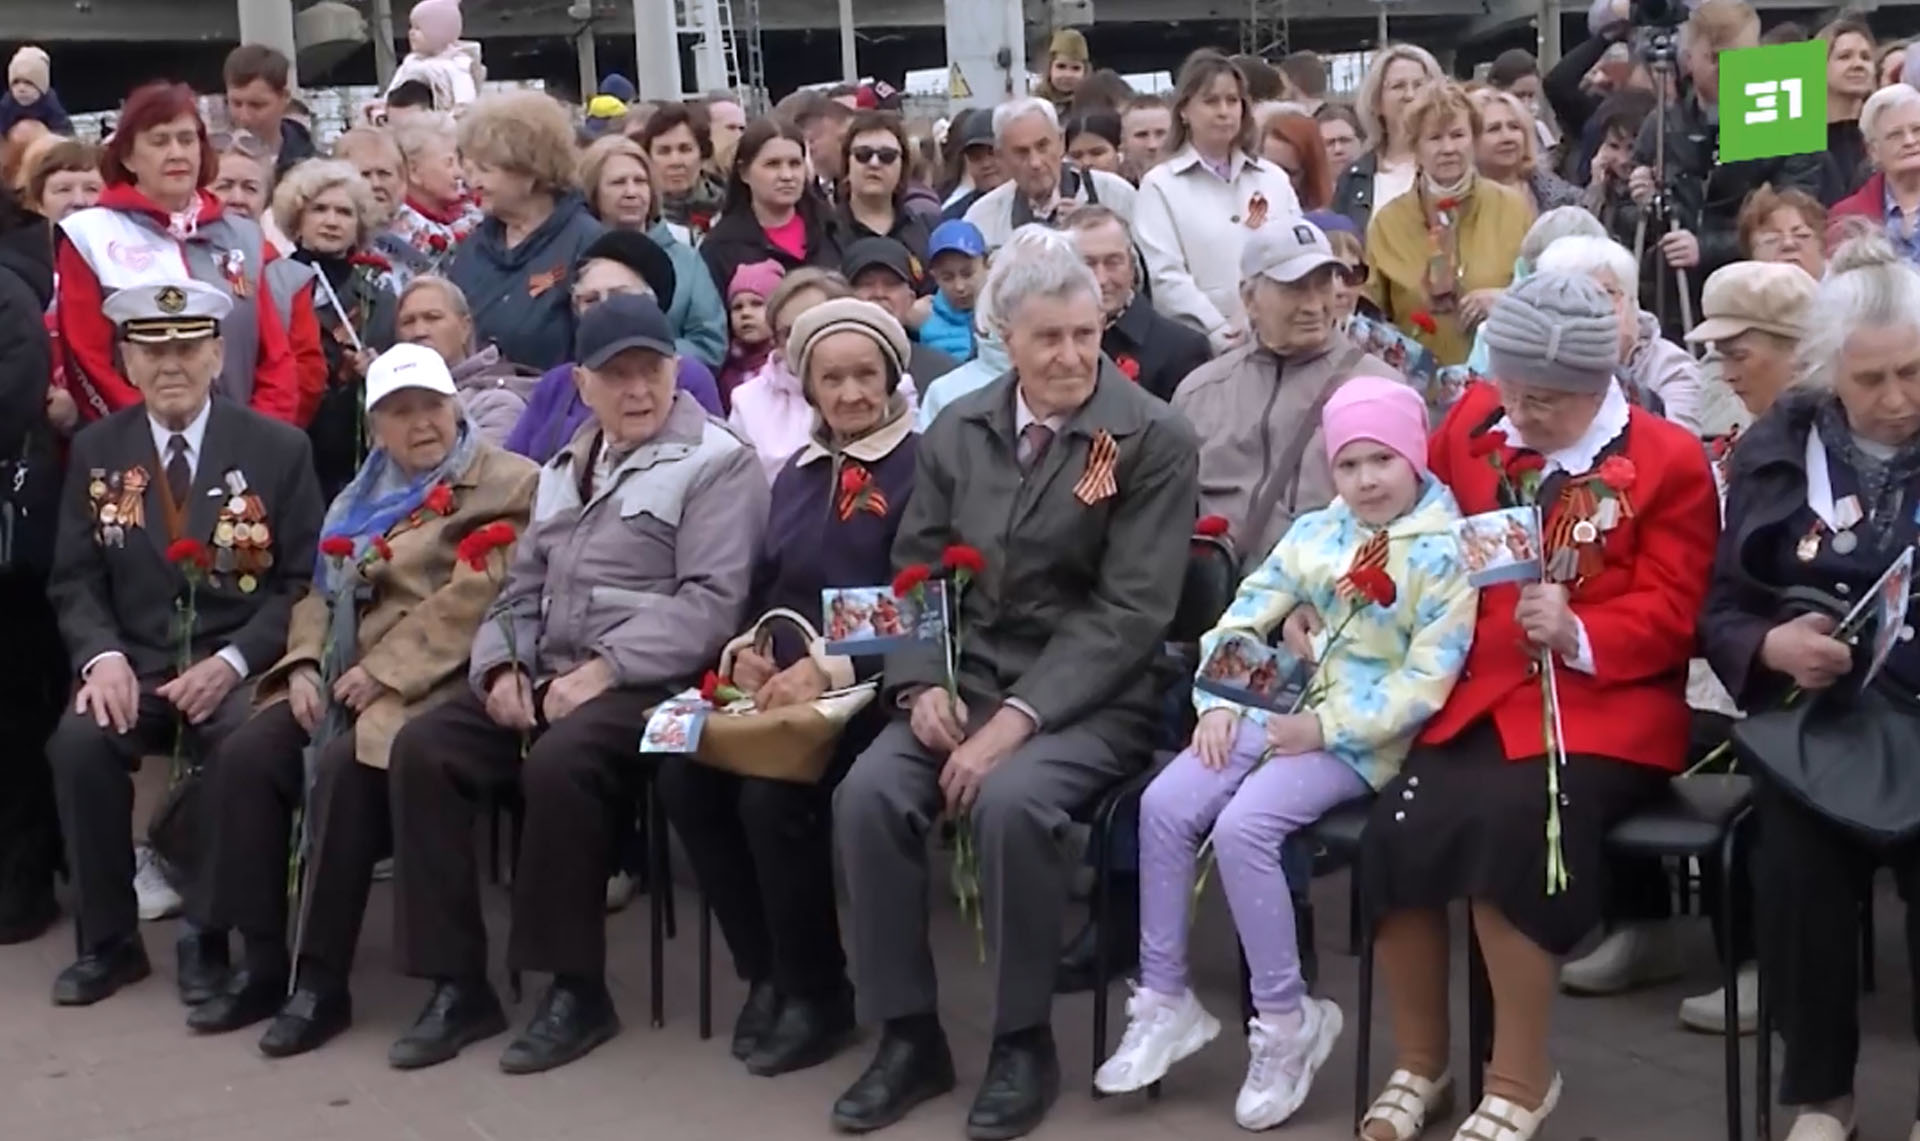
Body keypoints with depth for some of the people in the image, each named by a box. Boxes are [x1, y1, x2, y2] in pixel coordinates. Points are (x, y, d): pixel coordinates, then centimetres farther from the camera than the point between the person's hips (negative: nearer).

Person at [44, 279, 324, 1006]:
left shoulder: (279, 449, 2)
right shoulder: (95, 450, 8)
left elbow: (302, 580, -1)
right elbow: (76, 579, 5)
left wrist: (232, 662, -16)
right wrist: (103, 655, -16)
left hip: (238, 664, -2)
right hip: (134, 663, 2)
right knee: (80, 742, -28)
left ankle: (210, 935, -13)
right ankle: (109, 940, -10)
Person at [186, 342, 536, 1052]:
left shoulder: (507, 484, -1)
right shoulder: (361, 496, 23)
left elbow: (472, 599, -12)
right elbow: (321, 592, 17)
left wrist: (382, 672, -17)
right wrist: (305, 666, -3)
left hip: (432, 680, -7)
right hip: (345, 676, 7)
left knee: (341, 768, -32)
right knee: (244, 757, -18)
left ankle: (323, 981, -23)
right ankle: (262, 962, -12)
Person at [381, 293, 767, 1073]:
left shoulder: (716, 462, -4)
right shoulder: (565, 468, 21)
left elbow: (711, 600, -15)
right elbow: (523, 589, 21)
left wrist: (604, 668, -21)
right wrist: (502, 665, 0)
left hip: (648, 684, -7)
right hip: (545, 676, 7)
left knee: (560, 763, -34)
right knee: (423, 747, -14)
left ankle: (576, 987, -17)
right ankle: (458, 982, -10)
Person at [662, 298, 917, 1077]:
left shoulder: (922, 469, -4)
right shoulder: (795, 475, 21)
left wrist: (834, 668, -24)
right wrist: (743, 650, 0)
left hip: (867, 691, -7)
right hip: (779, 689, 7)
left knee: (772, 798, -30)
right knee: (684, 779, -19)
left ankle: (818, 991, -8)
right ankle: (765, 972, -1)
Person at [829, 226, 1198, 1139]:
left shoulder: (1154, 439, -7)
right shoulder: (957, 431, 9)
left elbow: (1130, 611, -13)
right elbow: (916, 572, 12)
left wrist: (1020, 717, -21)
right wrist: (921, 685, -8)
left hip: (1090, 695, -4)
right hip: (970, 677, 5)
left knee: (1012, 800, -33)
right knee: (869, 791, -22)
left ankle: (1024, 1043, -11)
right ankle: (907, 1034, -5)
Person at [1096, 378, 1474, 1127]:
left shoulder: (1443, 552, -8)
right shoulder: (1313, 533, 11)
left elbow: (1428, 679, -15)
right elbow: (1243, 618, 12)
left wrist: (1328, 726, -19)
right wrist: (1218, 705, -4)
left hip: (1363, 736, -6)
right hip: (1280, 708, 6)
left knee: (1243, 826, -27)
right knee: (1164, 805, -14)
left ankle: (1286, 1021, -11)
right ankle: (1164, 1001, -3)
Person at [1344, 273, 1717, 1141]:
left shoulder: (1668, 460, -2)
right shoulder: (1473, 423, 9)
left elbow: (1669, 613, -5)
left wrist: (1578, 635, -22)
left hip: (1600, 706, -4)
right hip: (1476, 691, 4)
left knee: (1506, 826, -31)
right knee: (1398, 831, -23)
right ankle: (1418, 1065, 1)